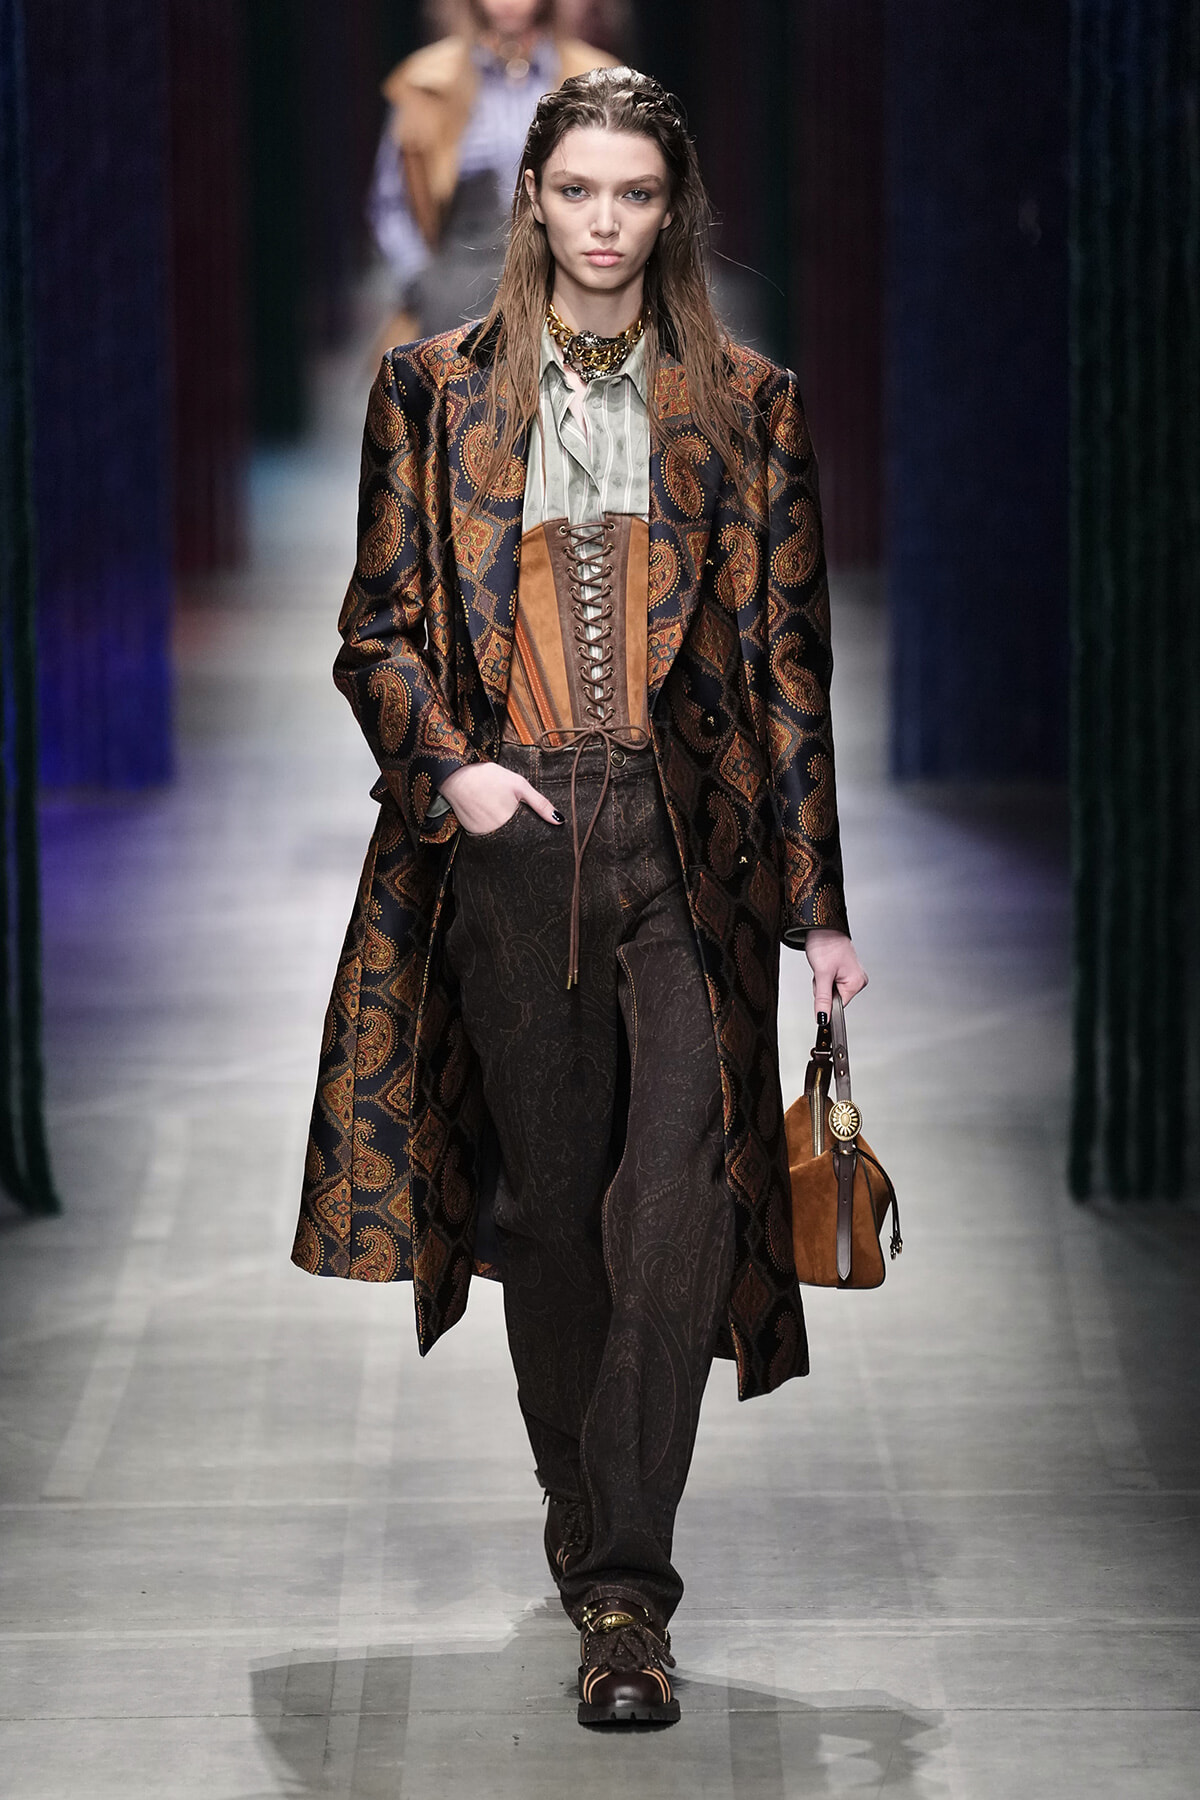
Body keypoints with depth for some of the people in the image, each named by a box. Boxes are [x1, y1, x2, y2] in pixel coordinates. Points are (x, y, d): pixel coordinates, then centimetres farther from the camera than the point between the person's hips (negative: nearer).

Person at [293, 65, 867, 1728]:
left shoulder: (747, 406, 9)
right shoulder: (436, 393, 9)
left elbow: (789, 661, 8)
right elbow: (380, 628, 9)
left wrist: (818, 902, 5)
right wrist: (447, 765, -10)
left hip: (687, 843, -1)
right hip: (509, 841, 1)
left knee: (679, 1200, -14)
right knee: (549, 1202, 7)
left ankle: (624, 1592, -14)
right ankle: (593, 1547, 23)